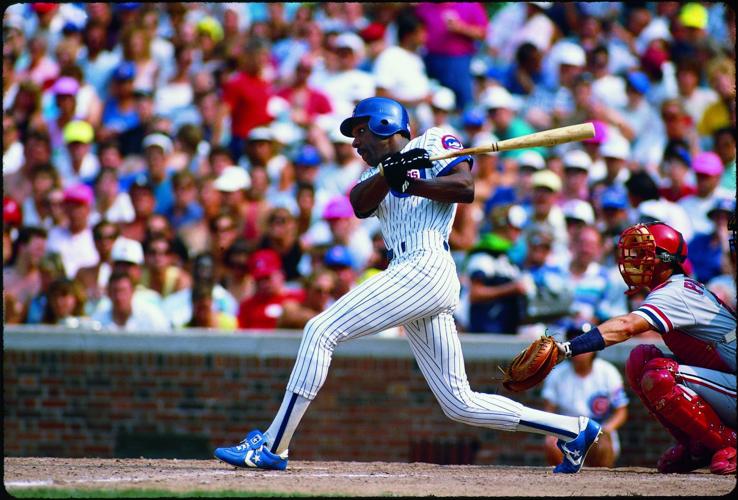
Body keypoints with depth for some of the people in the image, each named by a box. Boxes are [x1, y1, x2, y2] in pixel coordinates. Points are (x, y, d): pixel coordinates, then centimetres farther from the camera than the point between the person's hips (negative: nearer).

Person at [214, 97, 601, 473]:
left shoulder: (433, 143, 9)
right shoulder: (374, 173, 29)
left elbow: (465, 187, -8)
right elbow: (360, 205, 6)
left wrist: (406, 183, -9)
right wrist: (389, 173, -12)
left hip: (425, 268, -9)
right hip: (410, 277, 9)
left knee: (320, 331, -13)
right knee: (461, 404, 5)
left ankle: (272, 447, -14)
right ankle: (574, 430, 10)